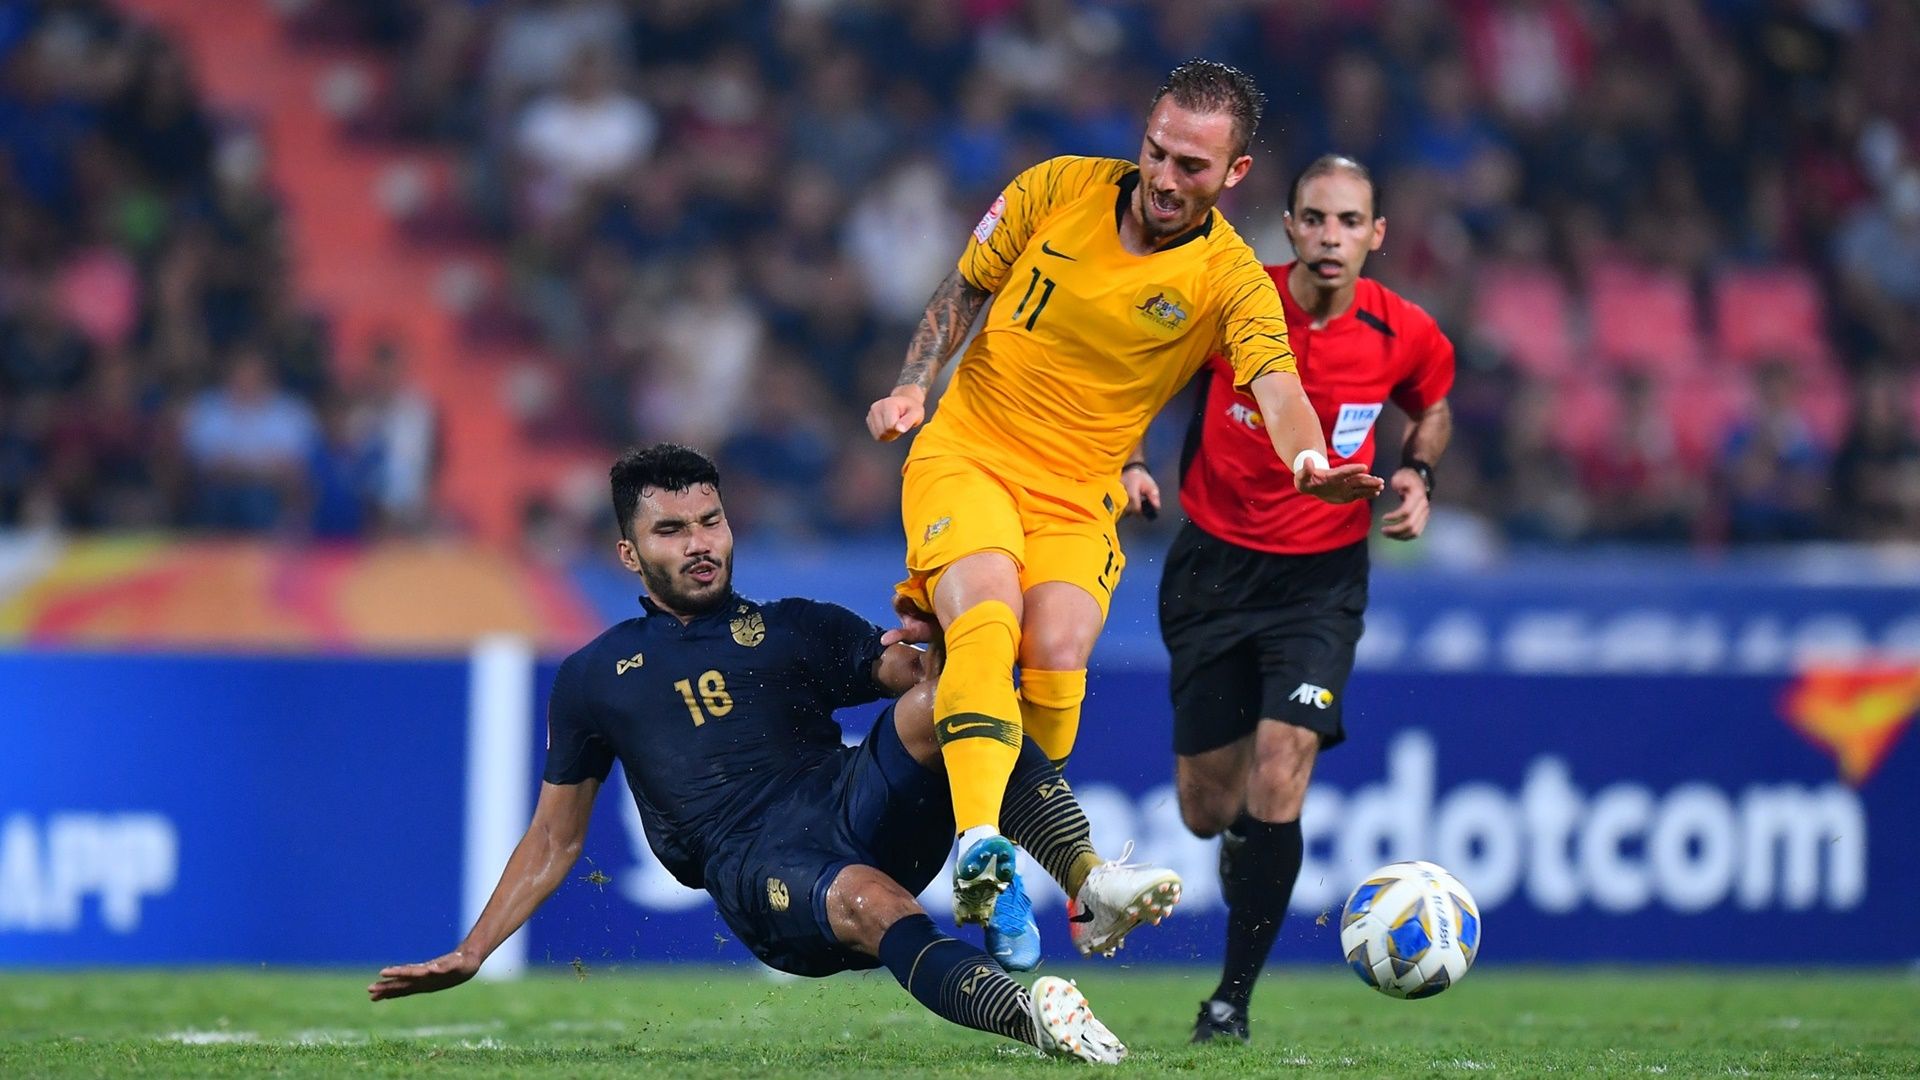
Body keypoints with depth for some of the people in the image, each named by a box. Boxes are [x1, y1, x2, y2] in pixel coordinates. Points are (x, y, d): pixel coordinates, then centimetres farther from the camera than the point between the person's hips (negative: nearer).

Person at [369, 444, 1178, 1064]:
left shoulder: (800, 630, 24)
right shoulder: (594, 678, 22)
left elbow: (911, 674, 10)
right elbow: (555, 838, 27)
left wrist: (923, 659, -16)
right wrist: (469, 955, 20)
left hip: (856, 811, 2)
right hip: (754, 873, -2)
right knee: (870, 900, -38)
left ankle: (1091, 883, -42)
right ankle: (1030, 1018, -58)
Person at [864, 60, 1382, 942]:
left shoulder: (1230, 278, -8)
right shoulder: (1057, 189, -3)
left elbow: (1277, 386, -25)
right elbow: (965, 288, 12)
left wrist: (1311, 464, -46)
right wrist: (913, 384, -3)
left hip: (1079, 496, 0)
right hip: (965, 454, 0)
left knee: (1057, 660, -22)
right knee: (989, 618, -28)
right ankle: (976, 842, -43)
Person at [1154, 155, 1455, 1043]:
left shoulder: (1406, 336, -9)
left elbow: (1431, 407, 15)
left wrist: (1418, 474, -3)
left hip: (1322, 576, -1)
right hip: (1215, 562, 1)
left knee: (1279, 777, -18)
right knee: (1206, 809, 5)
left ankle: (1235, 994, -6)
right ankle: (1242, 843, 44)